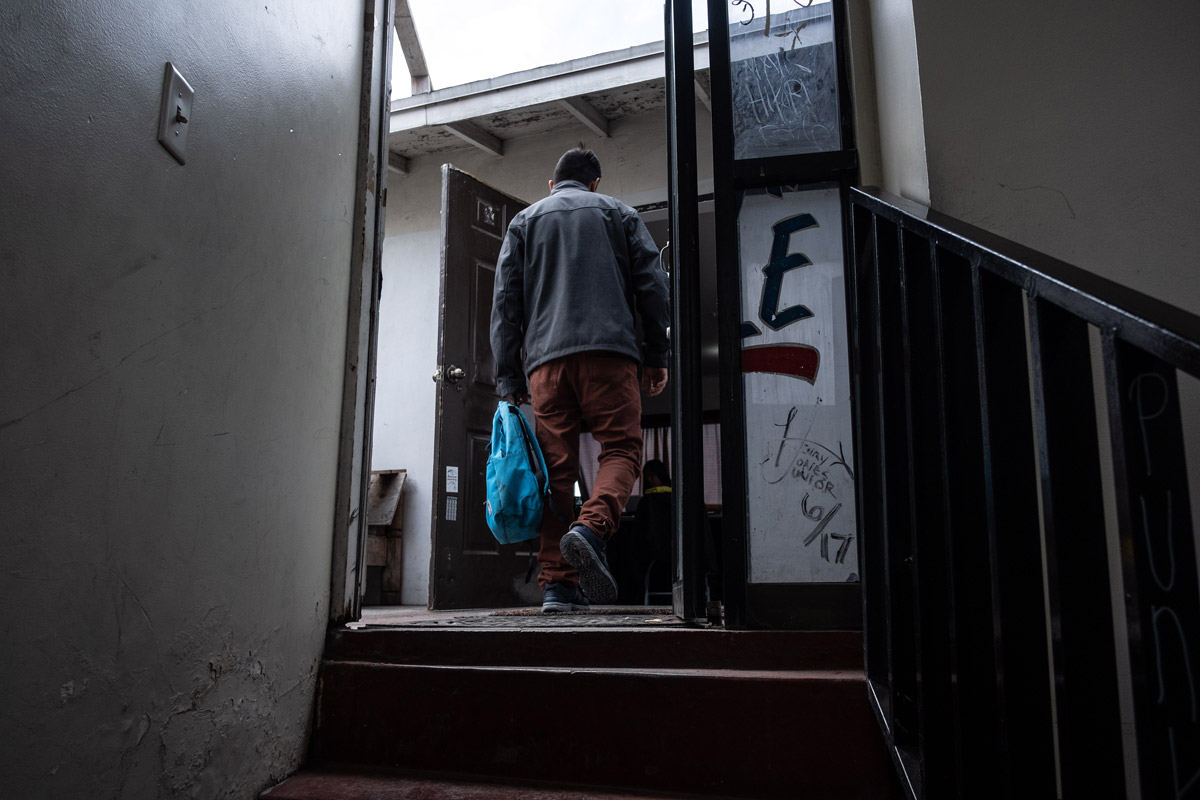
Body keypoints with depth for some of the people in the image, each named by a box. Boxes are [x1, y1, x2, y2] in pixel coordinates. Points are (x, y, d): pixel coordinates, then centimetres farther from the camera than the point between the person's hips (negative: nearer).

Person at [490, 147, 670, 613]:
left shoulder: (524, 221, 23)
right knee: (621, 448, 0)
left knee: (557, 467, 1)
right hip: (608, 349, -2)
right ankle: (591, 529, -28)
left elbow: (505, 300, 13)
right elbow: (652, 284, 9)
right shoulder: (616, 212, 19)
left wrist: (508, 375, 12)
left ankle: (556, 583, -3)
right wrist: (655, 356, 13)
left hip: (545, 357, 2)